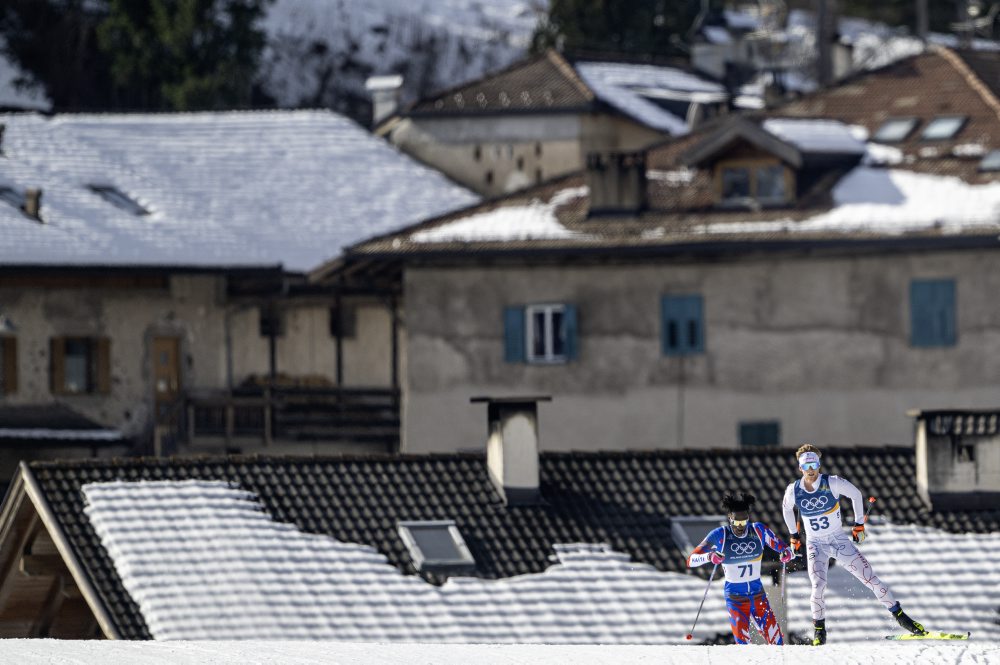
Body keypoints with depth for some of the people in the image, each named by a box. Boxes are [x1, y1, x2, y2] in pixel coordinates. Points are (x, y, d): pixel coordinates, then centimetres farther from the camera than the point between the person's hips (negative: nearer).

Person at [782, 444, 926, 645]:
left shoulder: (832, 483, -15)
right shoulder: (794, 491, -9)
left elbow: (855, 494, 2)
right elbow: (786, 509, 13)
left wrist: (859, 524, 3)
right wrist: (793, 535, 17)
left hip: (840, 540, 0)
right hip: (815, 545, 0)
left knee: (869, 577, -4)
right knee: (818, 586, -20)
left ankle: (899, 615, 5)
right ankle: (819, 629, -3)